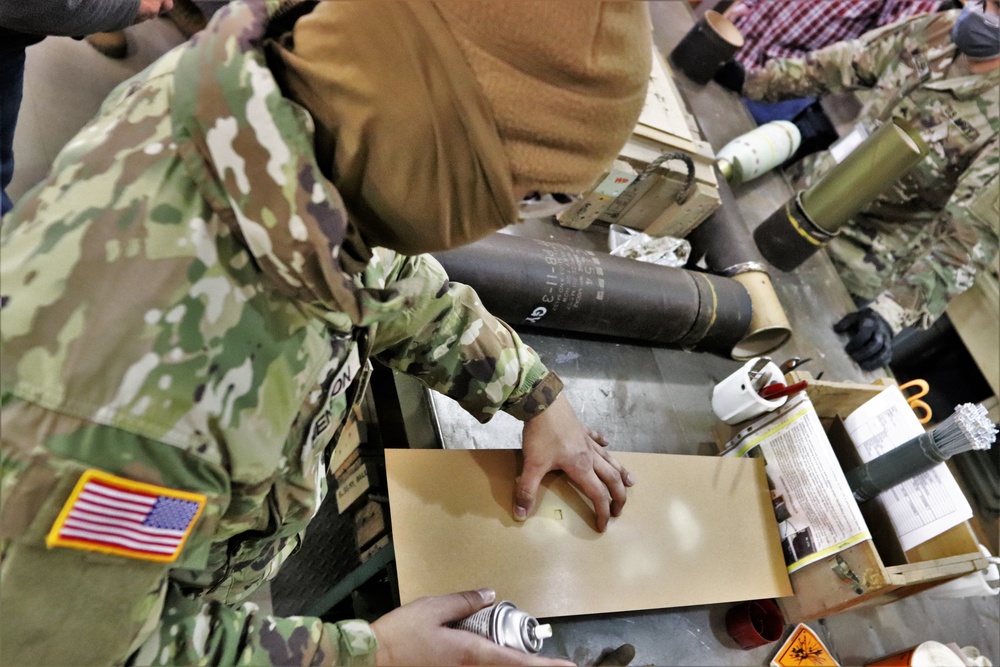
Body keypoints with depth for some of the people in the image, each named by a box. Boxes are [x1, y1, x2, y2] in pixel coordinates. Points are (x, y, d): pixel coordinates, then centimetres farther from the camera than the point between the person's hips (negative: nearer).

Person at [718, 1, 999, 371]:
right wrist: (750, 82, -2)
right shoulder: (937, 30, -7)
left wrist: (893, 312, -41)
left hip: (854, 266, -6)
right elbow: (841, 64, 3)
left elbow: (969, 235, -29)